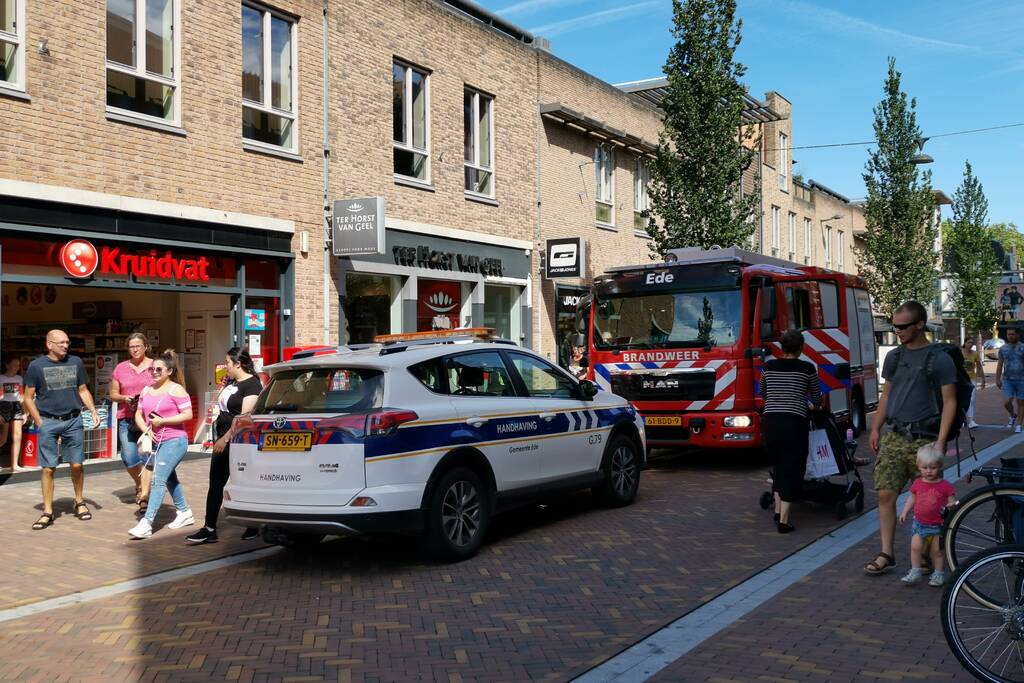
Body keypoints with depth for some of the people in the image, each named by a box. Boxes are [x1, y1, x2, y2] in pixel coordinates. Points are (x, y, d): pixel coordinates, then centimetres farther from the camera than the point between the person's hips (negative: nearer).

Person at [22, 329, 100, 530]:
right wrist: (39, 422, -4)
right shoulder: (36, 366, -1)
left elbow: (83, 390, 16)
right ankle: (47, 512, 9)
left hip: (73, 421, 2)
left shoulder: (76, 362, 7)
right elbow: (28, 398, 3)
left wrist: (93, 410, 3)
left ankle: (80, 503, 24)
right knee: (48, 468, 0)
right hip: (48, 422, -2)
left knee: (77, 464, 4)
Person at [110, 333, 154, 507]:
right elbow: (113, 394, 14)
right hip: (127, 419, 2)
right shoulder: (121, 368, 11)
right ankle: (140, 485, 26)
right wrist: (124, 398, -6)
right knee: (129, 458, -3)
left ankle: (144, 495, -8)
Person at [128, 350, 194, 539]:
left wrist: (162, 421, -17)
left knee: (158, 480, -15)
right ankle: (184, 513, 35)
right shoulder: (147, 390, 12)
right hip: (155, 442, 8)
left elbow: (188, 415, -14)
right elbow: (138, 414, 14)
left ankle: (146, 523, -19)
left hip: (174, 441, -8)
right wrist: (145, 429, -6)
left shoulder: (176, 389, -9)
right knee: (169, 478, 19)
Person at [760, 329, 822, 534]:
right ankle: (784, 520, -3)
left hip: (771, 421, 4)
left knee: (779, 465, 20)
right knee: (792, 469, 1)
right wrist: (817, 406, 34)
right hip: (794, 422, -4)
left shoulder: (769, 366, 7)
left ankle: (778, 510, 21)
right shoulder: (807, 368, -1)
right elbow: (816, 397, 12)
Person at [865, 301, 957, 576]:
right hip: (894, 437, 5)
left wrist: (940, 442, -13)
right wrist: (876, 428, 12)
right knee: (886, 495, 0)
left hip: (923, 440, -4)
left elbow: (949, 402, -6)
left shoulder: (940, 360, -5)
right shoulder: (894, 356, 11)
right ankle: (886, 554, 8)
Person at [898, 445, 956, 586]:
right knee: (916, 546, -5)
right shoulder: (917, 484, 1)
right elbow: (911, 499, 12)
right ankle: (915, 572, 6)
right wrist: (905, 512, 5)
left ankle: (938, 574, 22)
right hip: (919, 524, 2)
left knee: (937, 550, 6)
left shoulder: (945, 486, -8)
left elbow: (952, 502, -5)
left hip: (938, 525, -2)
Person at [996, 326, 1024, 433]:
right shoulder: (1003, 348, 6)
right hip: (1007, 380, 1)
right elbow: (1000, 365, 10)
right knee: (1008, 402, -10)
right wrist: (998, 379, 7)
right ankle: (1012, 416, 20)